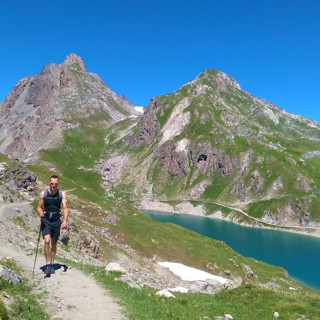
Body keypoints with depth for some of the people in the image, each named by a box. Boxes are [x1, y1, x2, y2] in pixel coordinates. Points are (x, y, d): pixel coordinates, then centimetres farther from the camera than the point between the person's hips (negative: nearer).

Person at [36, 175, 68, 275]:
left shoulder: (61, 194, -8)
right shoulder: (43, 194, -8)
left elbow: (65, 208, -12)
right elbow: (39, 207, 0)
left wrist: (65, 220, -26)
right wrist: (40, 213, -23)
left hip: (56, 221, 1)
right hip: (46, 221, -1)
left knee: (54, 243, 11)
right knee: (47, 241, -18)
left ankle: (52, 264, 26)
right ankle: (47, 264, -8)